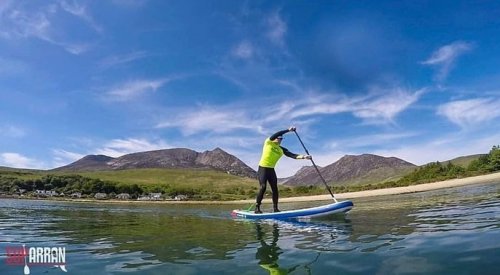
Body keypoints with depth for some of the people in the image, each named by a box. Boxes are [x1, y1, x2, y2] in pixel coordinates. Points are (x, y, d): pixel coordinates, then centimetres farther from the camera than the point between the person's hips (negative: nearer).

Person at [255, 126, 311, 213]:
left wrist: (303, 157, -20)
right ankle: (257, 208, -10)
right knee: (263, 187, -16)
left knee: (275, 188, 0)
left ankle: (275, 209, 6)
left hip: (271, 170, 6)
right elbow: (274, 135, -25)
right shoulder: (268, 143, -7)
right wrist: (288, 130, -28)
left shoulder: (281, 149, 5)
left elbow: (292, 155, -4)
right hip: (262, 168, -6)